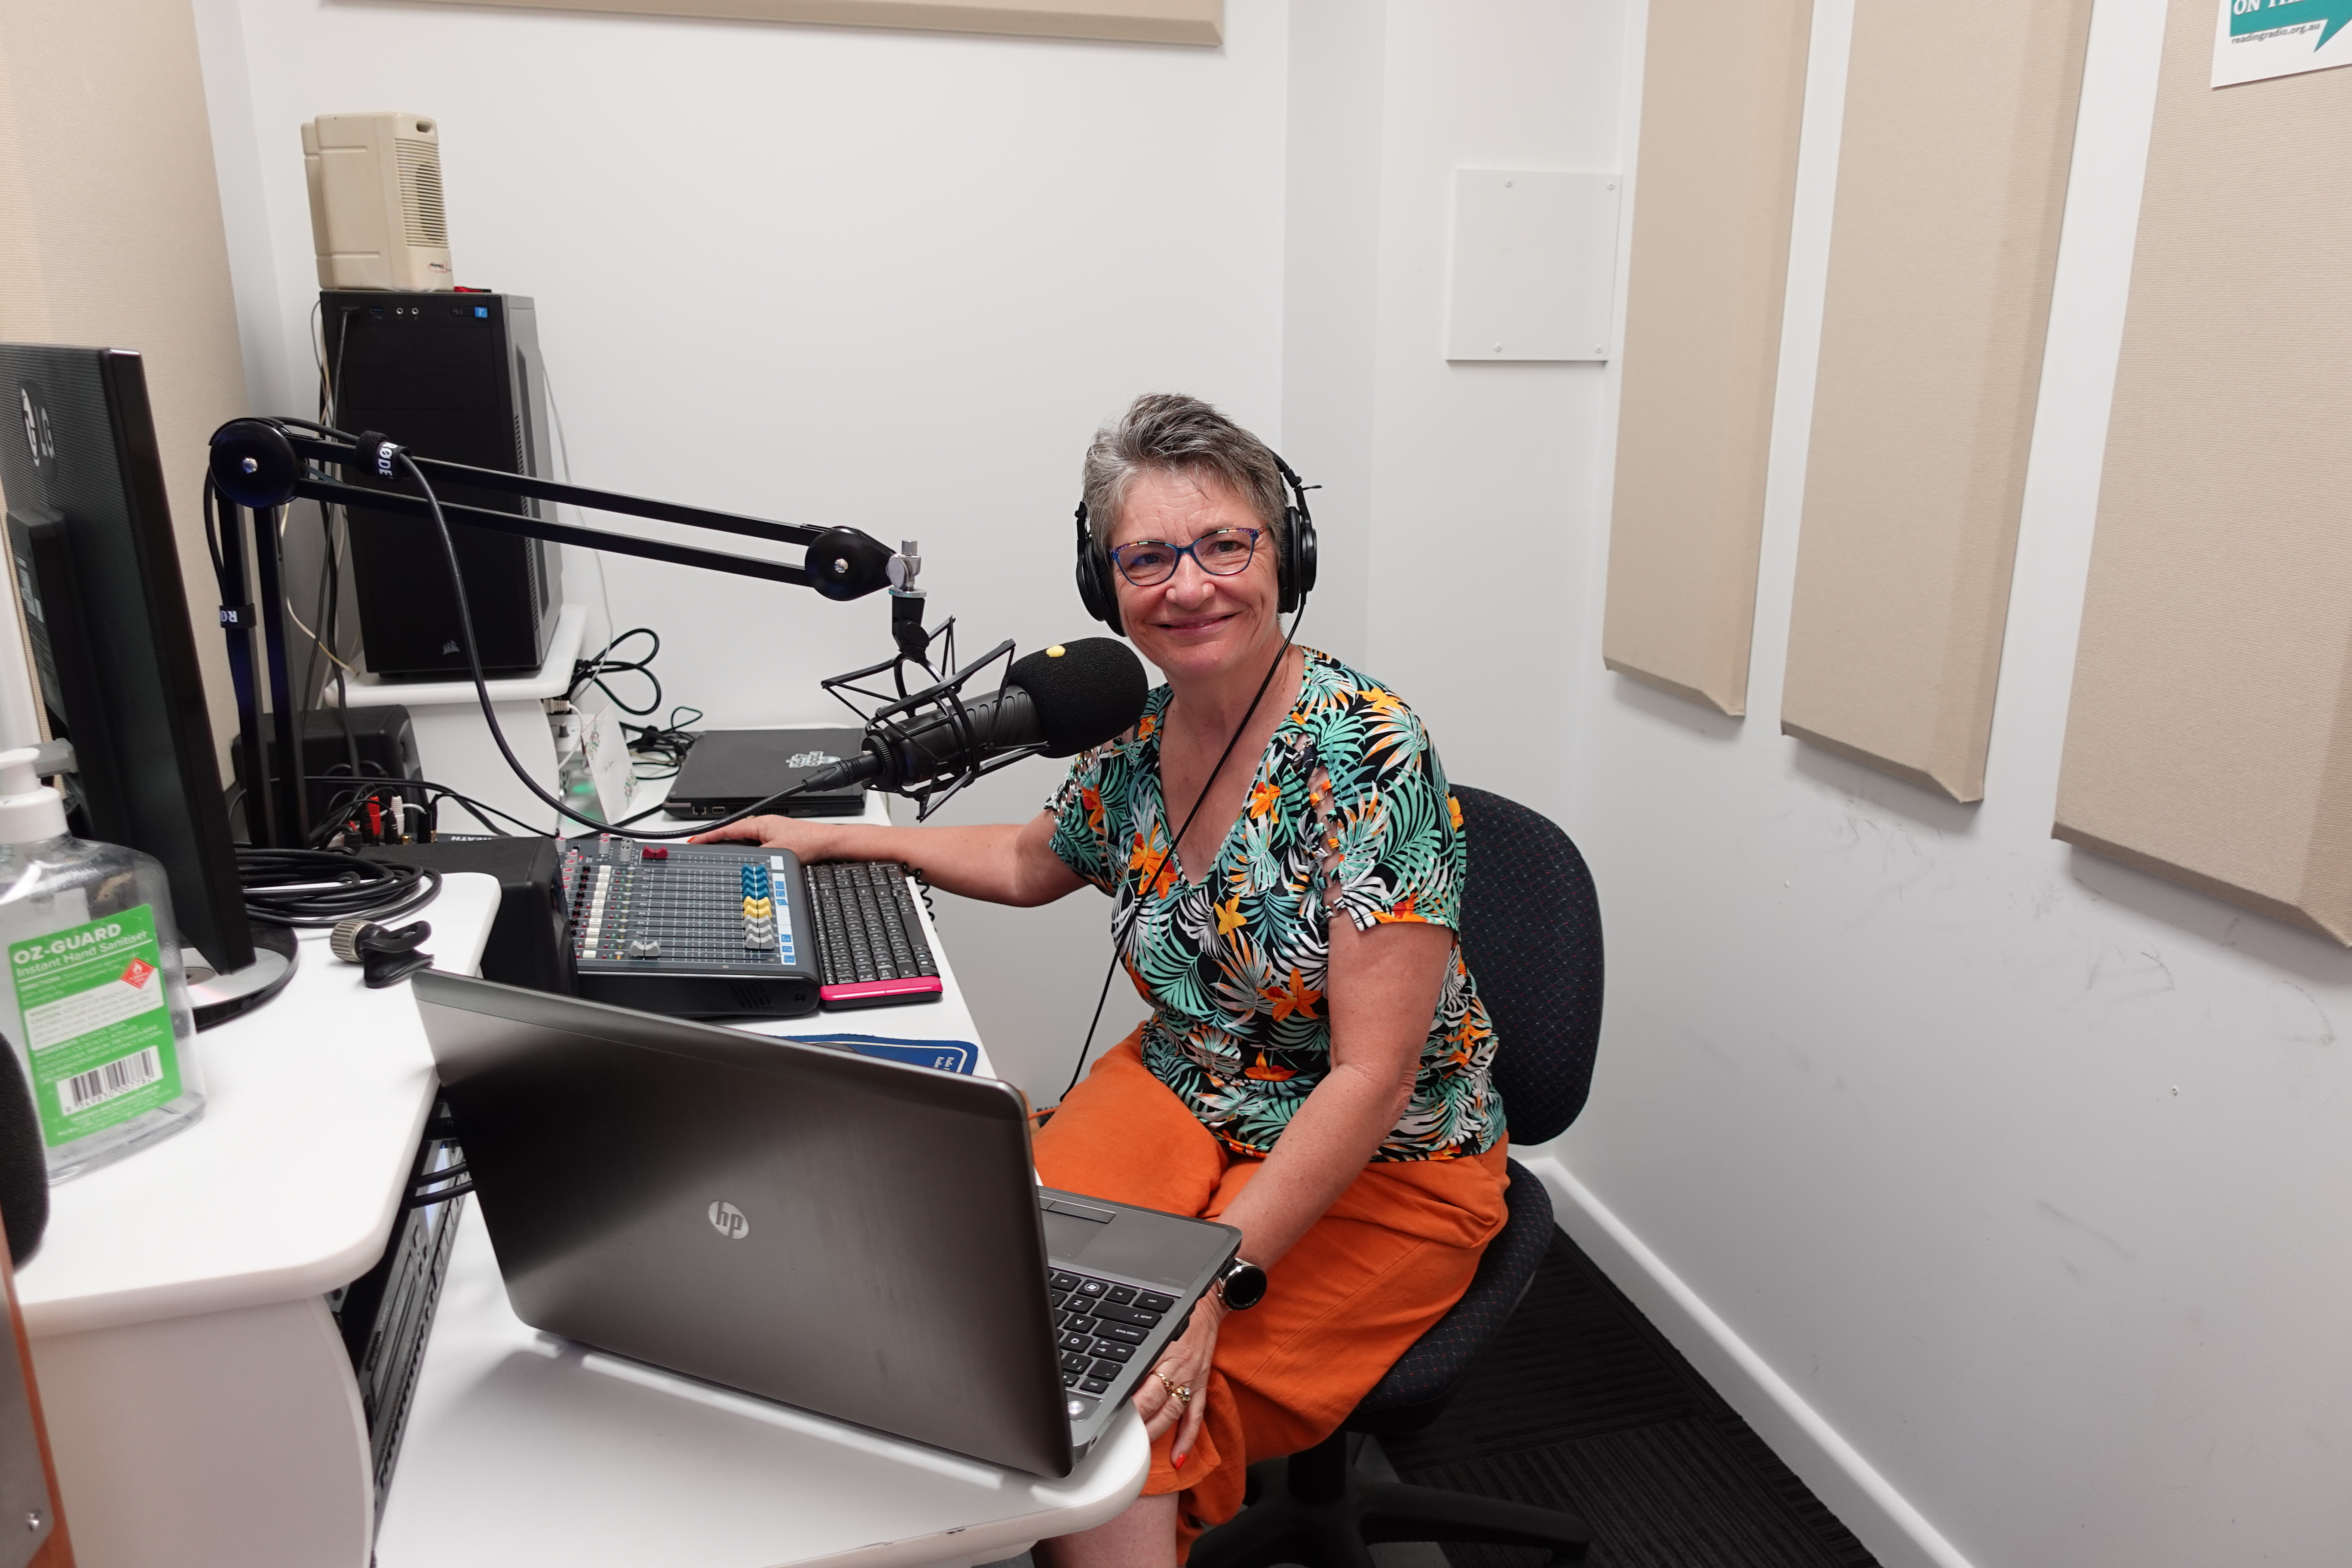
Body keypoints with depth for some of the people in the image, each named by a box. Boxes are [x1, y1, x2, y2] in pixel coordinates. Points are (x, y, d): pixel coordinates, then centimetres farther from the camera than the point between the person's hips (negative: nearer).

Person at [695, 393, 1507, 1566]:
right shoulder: (1138, 736, -2)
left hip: (1381, 1167, -5)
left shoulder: (1368, 751, -22)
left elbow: (1372, 1077, -23)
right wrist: (842, 839, 18)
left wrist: (1218, 1274, -28)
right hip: (1183, 1097, 6)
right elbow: (1032, 862, 21)